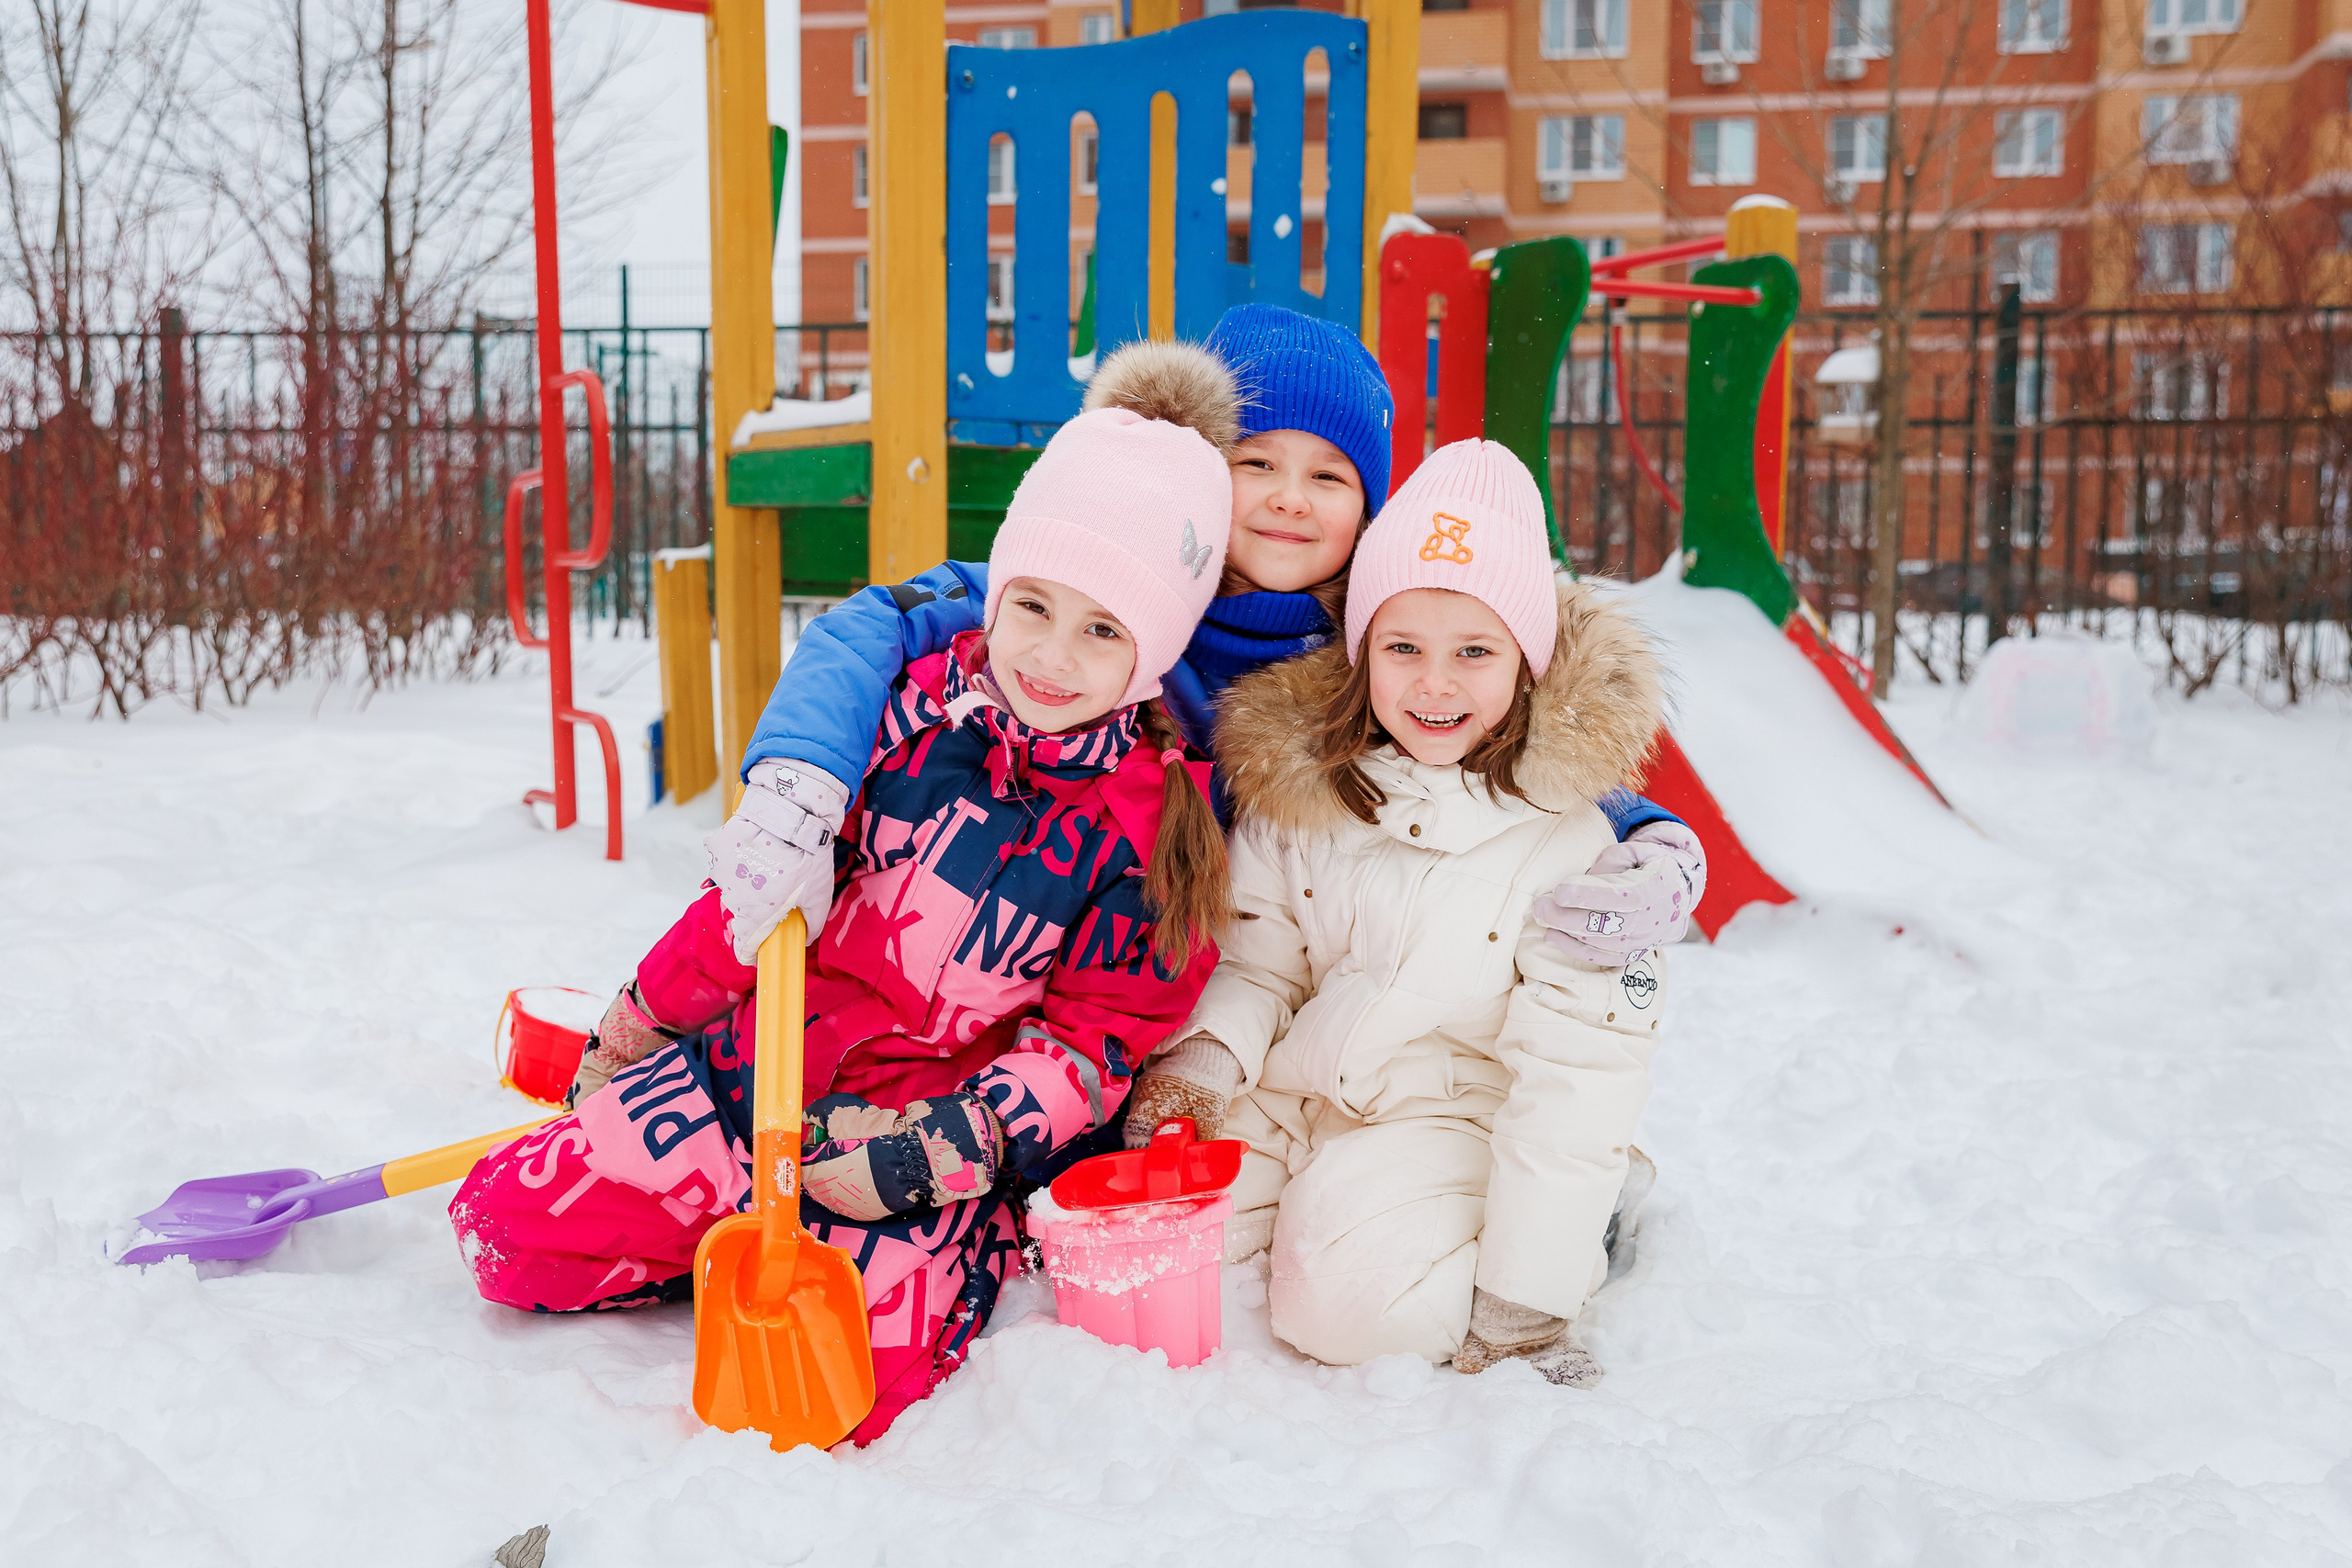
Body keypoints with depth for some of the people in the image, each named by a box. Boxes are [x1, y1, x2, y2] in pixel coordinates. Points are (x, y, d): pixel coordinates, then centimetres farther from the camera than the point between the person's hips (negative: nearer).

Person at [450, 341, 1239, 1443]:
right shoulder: (913, 708, -1)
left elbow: (1093, 1043, -6)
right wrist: (641, 1018, 14)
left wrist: (949, 1144, -19)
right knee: (507, 1224, -7)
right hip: (758, 1071, 3)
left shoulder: (1159, 825, -8)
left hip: (931, 1140, -3)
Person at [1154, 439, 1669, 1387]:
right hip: (1290, 1093, 4)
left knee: (1351, 1301, -28)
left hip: (1452, 1118, -4)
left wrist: (1524, 1303, -16)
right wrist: (1209, 1052, -15)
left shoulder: (1571, 838, -15)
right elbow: (1256, 960, 8)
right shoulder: (1293, 778, -4)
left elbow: (1577, 1077, -15)